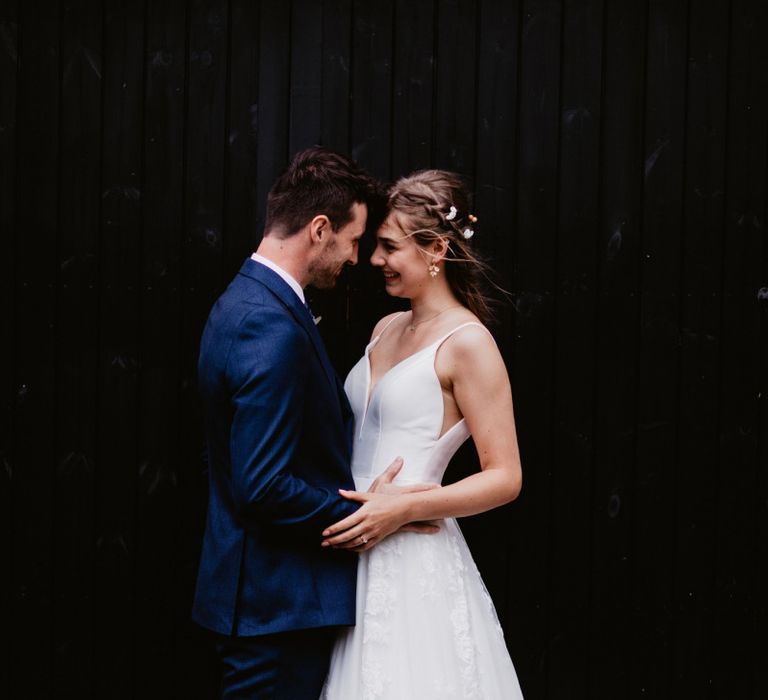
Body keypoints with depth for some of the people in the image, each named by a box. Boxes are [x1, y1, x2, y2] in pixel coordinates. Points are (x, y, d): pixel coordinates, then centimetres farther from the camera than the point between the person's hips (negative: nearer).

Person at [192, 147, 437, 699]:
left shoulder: (245, 301, 9)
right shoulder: (273, 328, -23)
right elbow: (264, 489, -26)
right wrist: (367, 513, -14)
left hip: (265, 595, 10)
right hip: (277, 605, -10)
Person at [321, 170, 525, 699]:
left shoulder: (467, 343, -12)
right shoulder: (387, 329, 11)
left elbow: (505, 478, -14)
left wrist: (403, 508, -21)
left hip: (414, 563, -7)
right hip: (361, 551, 7)